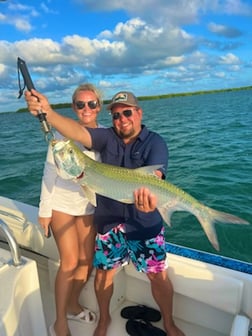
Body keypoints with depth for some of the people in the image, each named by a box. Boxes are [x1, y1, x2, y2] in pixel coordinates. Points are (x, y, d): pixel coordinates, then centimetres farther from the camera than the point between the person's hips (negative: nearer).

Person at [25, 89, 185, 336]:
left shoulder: (155, 142, -7)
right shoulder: (107, 138, 0)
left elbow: (154, 173, -25)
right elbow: (79, 132, -17)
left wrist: (148, 192, -48)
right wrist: (48, 113, -34)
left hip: (144, 223, -2)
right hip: (108, 221, 3)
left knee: (159, 277, 9)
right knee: (103, 272, 15)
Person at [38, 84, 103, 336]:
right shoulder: (63, 133, -14)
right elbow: (50, 172, -9)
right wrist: (44, 209, -7)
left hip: (89, 205, 4)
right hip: (62, 204, -3)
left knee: (87, 261, 10)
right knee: (70, 262, -3)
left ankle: (73, 305, 36)